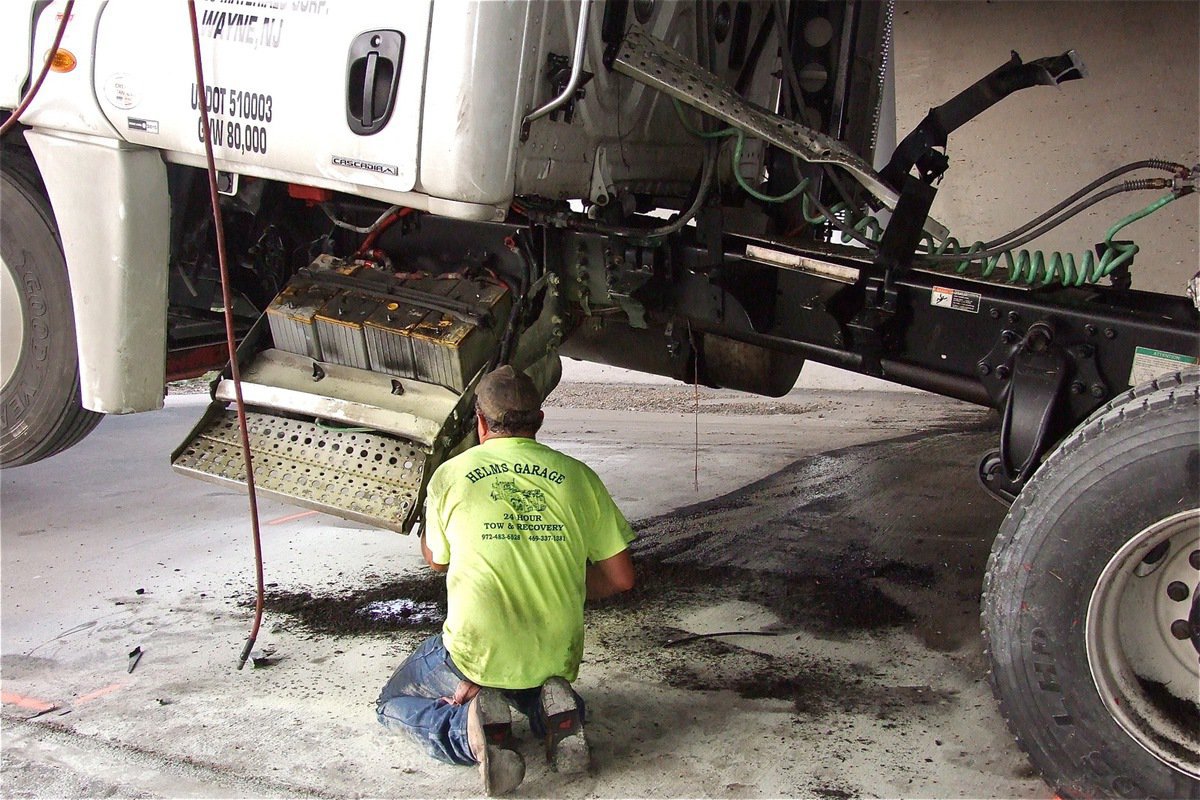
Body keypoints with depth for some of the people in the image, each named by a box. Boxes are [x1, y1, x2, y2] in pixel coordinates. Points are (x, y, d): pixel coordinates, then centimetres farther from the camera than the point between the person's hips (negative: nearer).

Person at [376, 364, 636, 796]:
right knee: (539, 680, 39)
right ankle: (549, 708, 2)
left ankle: (469, 728, -7)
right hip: (557, 657, 3)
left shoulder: (450, 474, -3)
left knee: (393, 702, 25)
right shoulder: (577, 476, 1)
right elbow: (621, 578, 3)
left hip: (477, 656, -3)